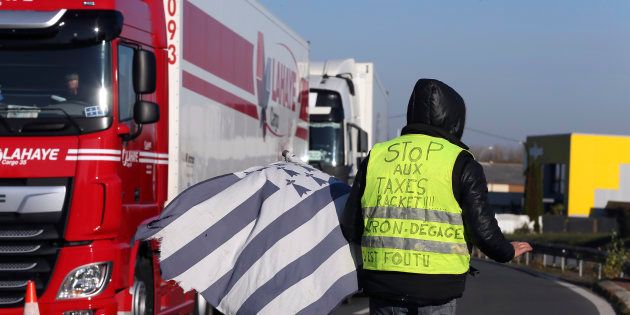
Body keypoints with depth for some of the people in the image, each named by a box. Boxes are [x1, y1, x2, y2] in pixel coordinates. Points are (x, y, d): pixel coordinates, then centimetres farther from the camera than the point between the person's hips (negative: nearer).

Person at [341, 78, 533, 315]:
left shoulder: (375, 157, 7)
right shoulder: (460, 164, -3)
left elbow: (349, 228, 7)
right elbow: (482, 229, -6)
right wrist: (507, 252, 15)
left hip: (382, 287, 3)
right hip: (436, 288, -3)